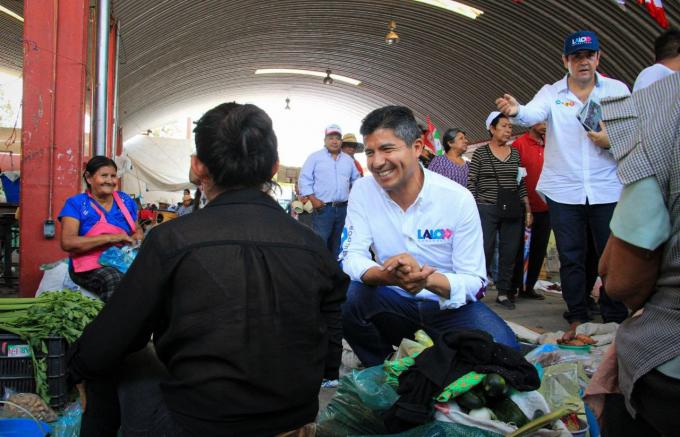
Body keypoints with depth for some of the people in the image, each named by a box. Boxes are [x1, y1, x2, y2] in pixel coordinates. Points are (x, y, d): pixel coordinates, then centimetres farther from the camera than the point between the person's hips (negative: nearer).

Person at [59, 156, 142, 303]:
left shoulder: (125, 200, 12)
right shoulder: (76, 203, 0)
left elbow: (137, 229, 26)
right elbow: (67, 243, -12)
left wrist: (136, 238, 0)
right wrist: (110, 238, -19)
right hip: (90, 265, -4)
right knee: (115, 279, -36)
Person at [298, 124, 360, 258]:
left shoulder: (348, 160, 14)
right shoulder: (315, 157, 1)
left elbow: (356, 180, 23)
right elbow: (304, 179, -3)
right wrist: (313, 199, -11)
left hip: (343, 208, 5)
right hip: (323, 208, -5)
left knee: (338, 244, 13)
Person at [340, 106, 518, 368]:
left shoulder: (458, 199, -14)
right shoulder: (363, 191, -8)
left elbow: (475, 282, -14)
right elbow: (351, 257, -13)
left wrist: (427, 279, -37)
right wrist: (390, 276, -37)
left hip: (449, 304, -1)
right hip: (393, 301, 1)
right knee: (344, 299, -29)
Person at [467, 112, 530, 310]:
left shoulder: (515, 154, 11)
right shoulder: (480, 153, 0)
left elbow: (521, 184, 13)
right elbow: (471, 182, -2)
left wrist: (528, 210, 8)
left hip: (512, 211, 4)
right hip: (486, 209, -4)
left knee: (509, 252, 4)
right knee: (484, 252, -6)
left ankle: (503, 293, 14)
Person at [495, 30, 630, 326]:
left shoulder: (617, 90, 6)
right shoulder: (551, 93, 3)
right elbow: (533, 114, -19)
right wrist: (516, 110, -42)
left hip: (607, 189, 0)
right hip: (563, 190, 0)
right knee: (571, 257, 7)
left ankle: (615, 319, 16)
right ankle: (577, 318, 19)